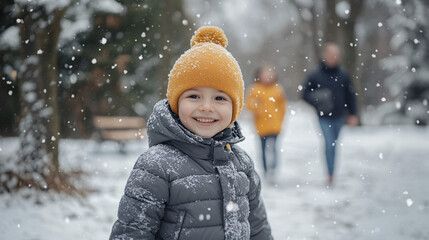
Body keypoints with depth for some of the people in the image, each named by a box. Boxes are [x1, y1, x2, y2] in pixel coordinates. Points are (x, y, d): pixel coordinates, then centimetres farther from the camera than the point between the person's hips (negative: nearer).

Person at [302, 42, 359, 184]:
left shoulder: (343, 74, 1)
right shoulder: (315, 76, -6)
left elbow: (350, 95, 9)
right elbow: (306, 94, 1)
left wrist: (352, 114, 7)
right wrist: (317, 102, -18)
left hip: (338, 116, 3)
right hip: (324, 117, -3)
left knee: (334, 144, 14)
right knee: (329, 143, -14)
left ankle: (331, 172, 30)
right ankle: (330, 174, -12)